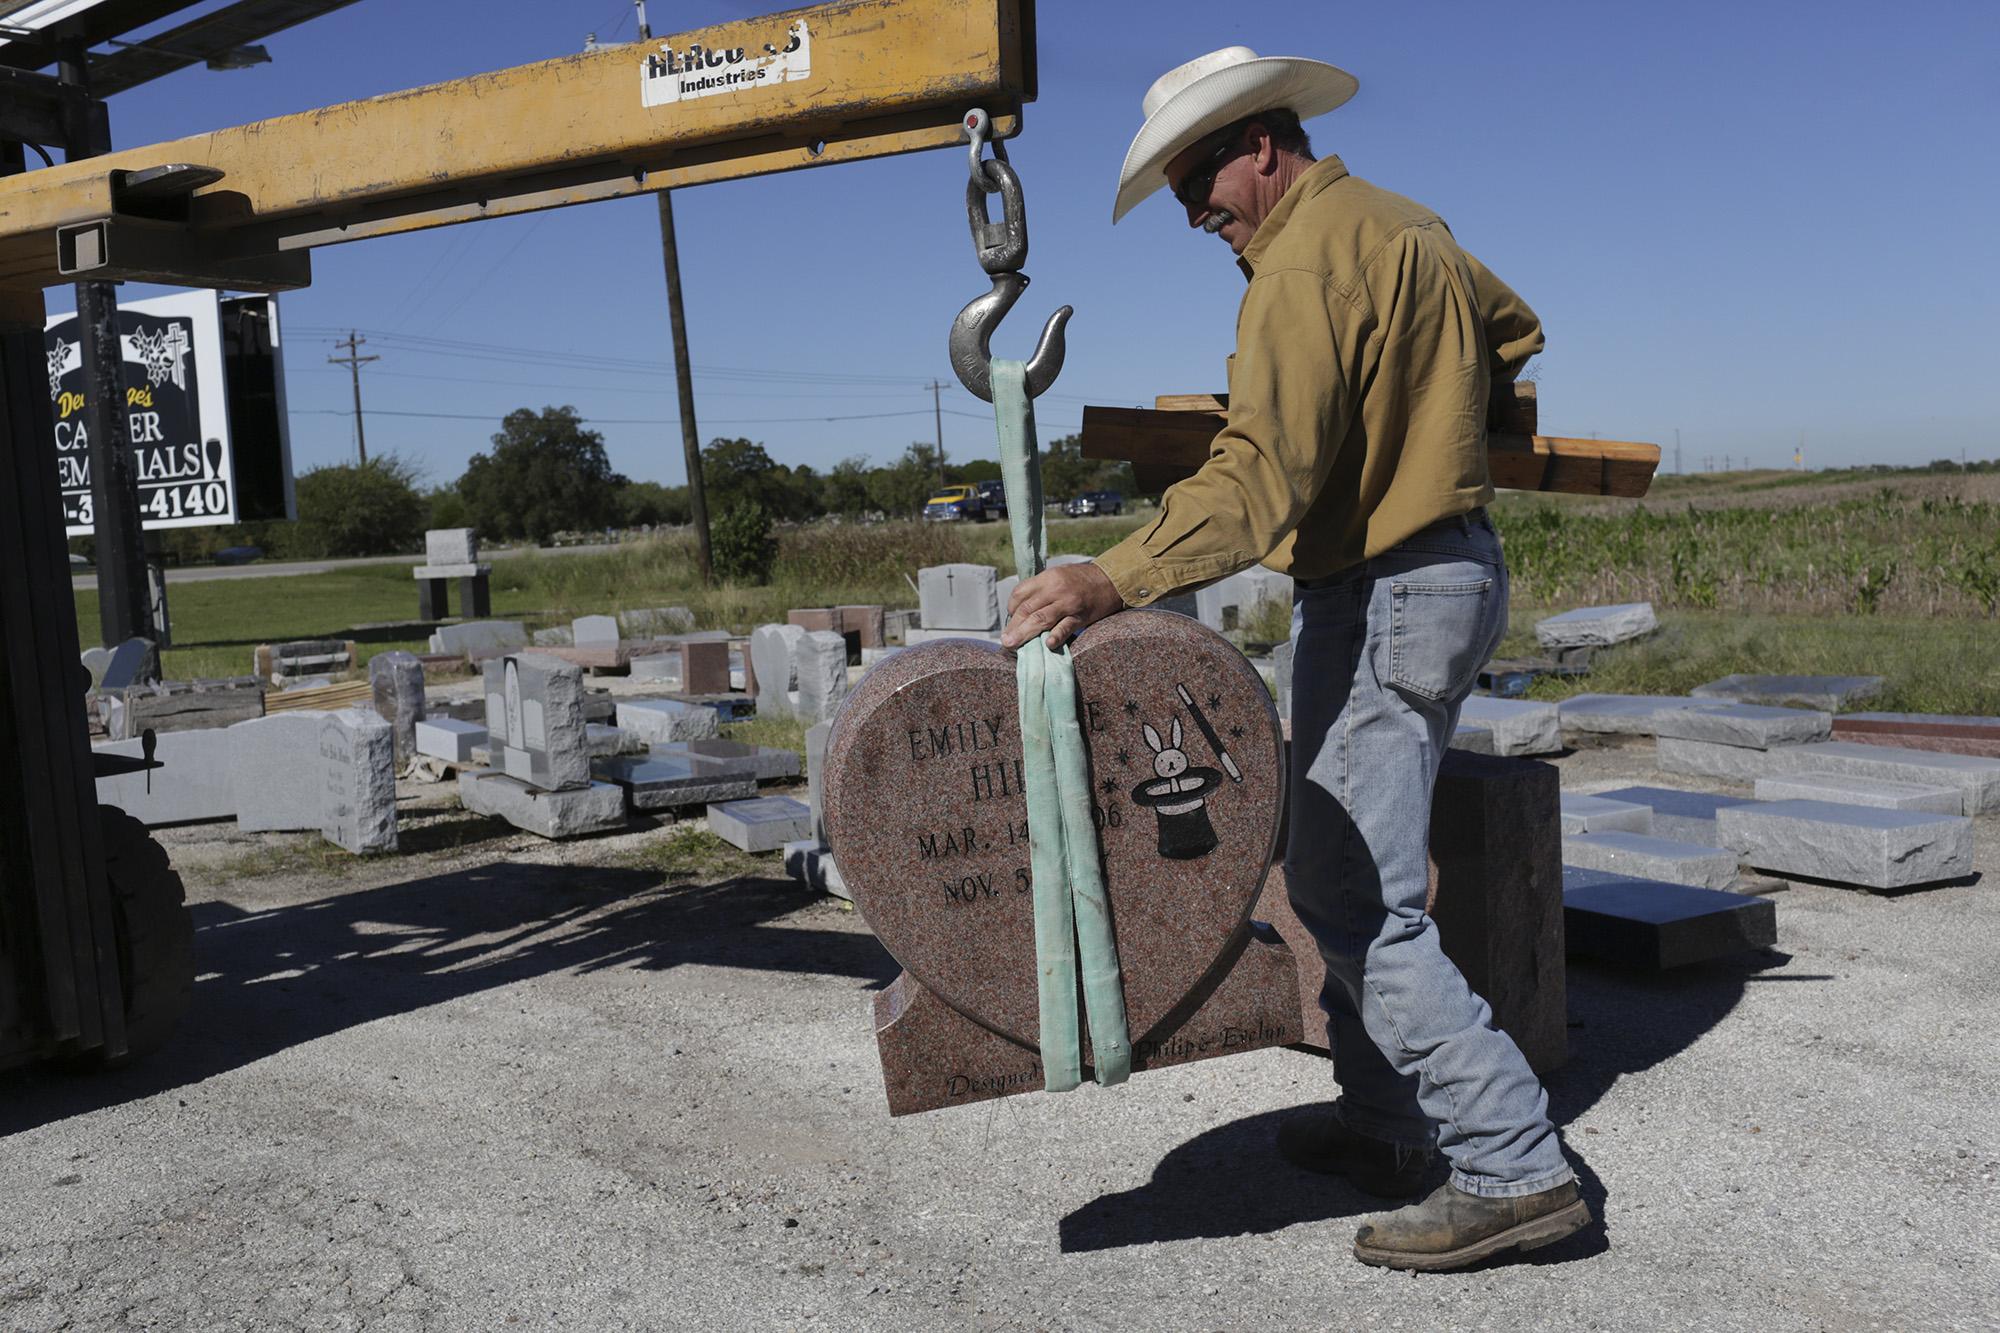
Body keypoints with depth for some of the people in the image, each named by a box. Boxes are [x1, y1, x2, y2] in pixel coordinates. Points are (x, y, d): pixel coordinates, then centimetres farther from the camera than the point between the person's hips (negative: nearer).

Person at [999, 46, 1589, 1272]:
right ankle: (1382, 1124, 23)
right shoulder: (1407, 227, 14)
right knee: (1342, 869, 15)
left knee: (1357, 904, -8)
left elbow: (1260, 479, -31)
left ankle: (1516, 1169, -4)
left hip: (1381, 596, -10)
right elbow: (1517, 332, 31)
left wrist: (1113, 581, -39)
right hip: (1455, 567, 11)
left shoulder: (1305, 260, -17)